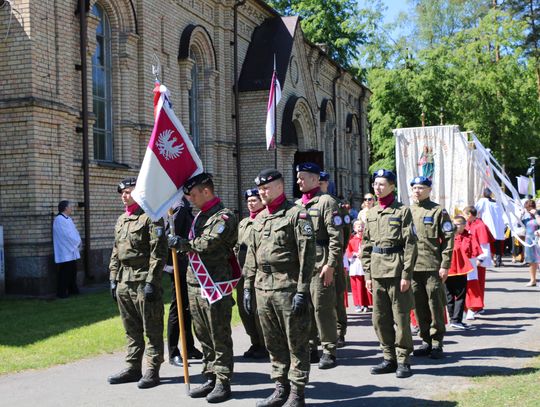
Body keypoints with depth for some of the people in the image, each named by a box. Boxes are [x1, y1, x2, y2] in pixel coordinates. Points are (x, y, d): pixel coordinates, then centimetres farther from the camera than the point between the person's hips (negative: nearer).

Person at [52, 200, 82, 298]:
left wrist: (78, 241, -2)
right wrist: (77, 242, -9)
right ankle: (61, 292, 1)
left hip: (72, 251, 9)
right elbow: (67, 235, -19)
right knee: (65, 273, -5)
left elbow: (75, 232, 15)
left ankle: (73, 289, 24)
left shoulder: (68, 219, 16)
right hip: (65, 252, -9)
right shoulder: (59, 220, -15)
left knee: (72, 271, 14)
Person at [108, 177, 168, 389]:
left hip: (144, 281, -8)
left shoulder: (150, 217, -9)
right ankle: (133, 368, 22)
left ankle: (152, 371, 4)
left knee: (152, 330, -1)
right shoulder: (121, 220, 17)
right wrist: (113, 278, 15)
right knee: (131, 330, 14)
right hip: (124, 282, 8)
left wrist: (151, 282, -18)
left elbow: (158, 253, -15)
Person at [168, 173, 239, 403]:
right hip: (195, 285, 9)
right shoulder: (199, 216, 17)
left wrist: (182, 243, -10)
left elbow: (206, 244, -21)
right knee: (203, 337, 13)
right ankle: (210, 379, 22)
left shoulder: (223, 217, -11)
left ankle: (223, 383, 6)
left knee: (220, 338, -1)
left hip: (215, 287, -9)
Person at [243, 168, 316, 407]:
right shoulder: (259, 219, 15)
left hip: (288, 289, -7)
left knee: (296, 343, 1)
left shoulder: (296, 214, -6)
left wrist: (302, 291, -17)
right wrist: (248, 287, 13)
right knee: (274, 343, 12)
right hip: (263, 289, 7)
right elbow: (251, 255, 19)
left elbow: (307, 254, -12)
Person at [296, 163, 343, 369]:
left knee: (323, 307, -5)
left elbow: (336, 237, -12)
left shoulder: (326, 202, -6)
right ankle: (310, 348, 20)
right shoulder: (297, 204, 17)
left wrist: (331, 265, -17)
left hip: (320, 265, -7)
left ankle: (329, 351, 3)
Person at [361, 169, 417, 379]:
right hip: (377, 272, 6)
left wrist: (406, 274, -13)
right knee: (380, 318, 9)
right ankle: (389, 358, 20)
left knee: (401, 318, 0)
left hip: (396, 271, -6)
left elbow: (410, 245, -8)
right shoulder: (371, 214, 13)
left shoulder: (402, 211, -4)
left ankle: (403, 361, 9)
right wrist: (367, 274, 9)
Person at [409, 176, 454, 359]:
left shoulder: (438, 211, 0)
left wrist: (445, 265, -10)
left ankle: (437, 343, 7)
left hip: (433, 267, -4)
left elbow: (448, 238, -4)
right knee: (419, 306, 8)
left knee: (436, 306, -1)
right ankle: (426, 341, 18)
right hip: (412, 267, 4)